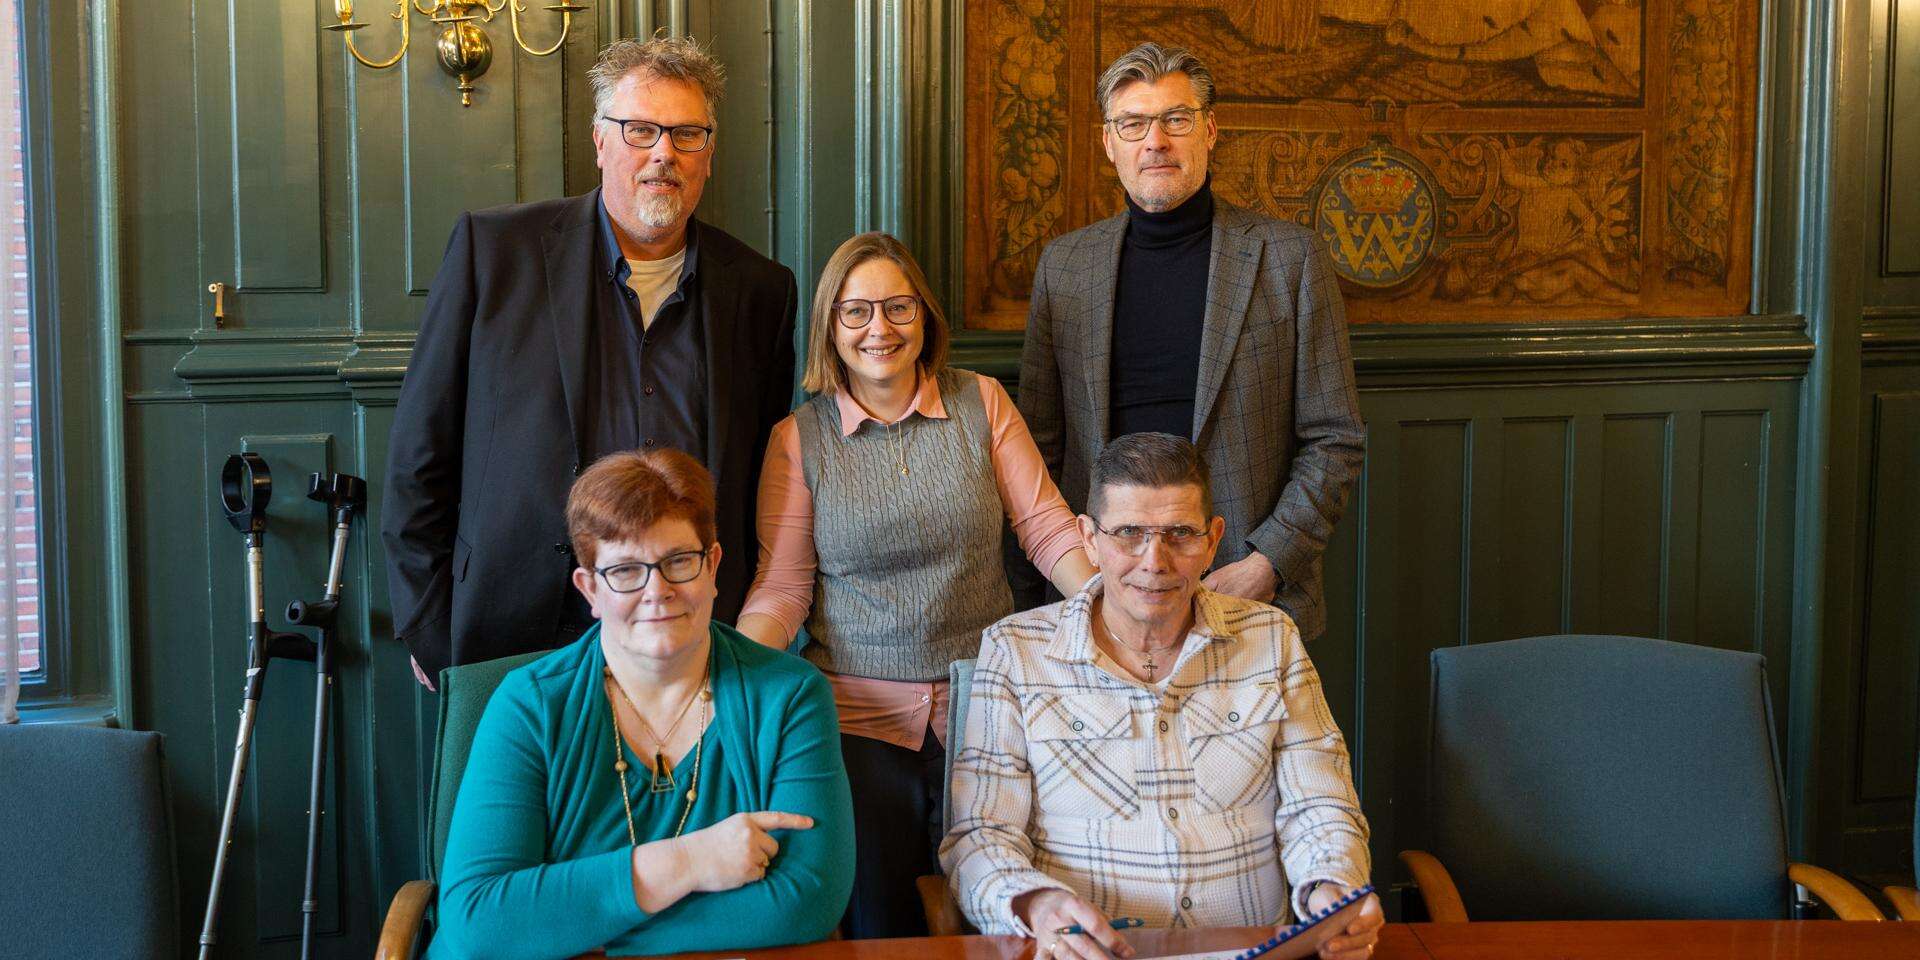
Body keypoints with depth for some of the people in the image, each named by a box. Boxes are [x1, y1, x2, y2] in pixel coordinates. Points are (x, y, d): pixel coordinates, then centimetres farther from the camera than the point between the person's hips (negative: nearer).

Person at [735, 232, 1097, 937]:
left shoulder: (981, 403, 4)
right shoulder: (796, 439, 1)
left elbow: (1045, 525, 0)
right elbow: (780, 588, -3)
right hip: (860, 715, -1)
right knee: (878, 931, -1)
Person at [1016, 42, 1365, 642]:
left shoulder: (1290, 256, 0)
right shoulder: (1063, 264, 7)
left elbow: (1336, 441, 0)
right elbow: (1040, 443, 10)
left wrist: (1269, 563, -11)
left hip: (1255, 593, -1)